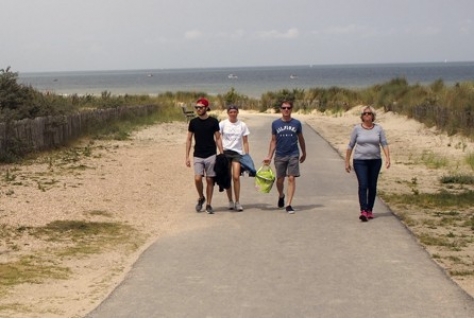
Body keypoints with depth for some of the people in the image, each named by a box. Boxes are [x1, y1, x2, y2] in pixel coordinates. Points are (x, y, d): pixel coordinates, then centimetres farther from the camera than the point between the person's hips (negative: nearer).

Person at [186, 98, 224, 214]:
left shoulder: (213, 121, 0)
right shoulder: (193, 122, 4)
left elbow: (218, 139, 5)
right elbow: (189, 140, 8)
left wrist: (222, 155, -2)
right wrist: (187, 157, 2)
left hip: (211, 155, -1)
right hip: (197, 156, 1)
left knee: (209, 180, 1)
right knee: (197, 178, -13)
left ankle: (208, 204, 12)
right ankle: (201, 198, 13)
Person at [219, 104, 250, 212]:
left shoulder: (242, 125, 6)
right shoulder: (223, 124, 2)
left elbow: (245, 142, 9)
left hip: (237, 153, 0)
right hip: (226, 152, 0)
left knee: (236, 177, -12)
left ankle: (237, 202, -4)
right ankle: (230, 201, 16)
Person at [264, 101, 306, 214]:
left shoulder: (296, 123, 1)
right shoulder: (275, 124, 2)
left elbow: (301, 139, 12)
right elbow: (273, 141, 7)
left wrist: (304, 153, 19)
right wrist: (269, 156, 4)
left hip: (293, 155, -1)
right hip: (279, 156, 1)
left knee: (291, 178, -8)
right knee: (280, 179, 9)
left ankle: (288, 204, -6)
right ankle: (281, 196, 39)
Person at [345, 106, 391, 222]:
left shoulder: (378, 128, 3)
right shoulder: (357, 129, 0)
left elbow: (384, 144, -1)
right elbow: (350, 146, 4)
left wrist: (387, 157, -14)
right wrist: (347, 162, 3)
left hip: (375, 161, 2)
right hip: (360, 161, -2)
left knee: (372, 186, 7)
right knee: (363, 185, -13)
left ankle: (369, 210, 18)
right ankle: (363, 211, -19)